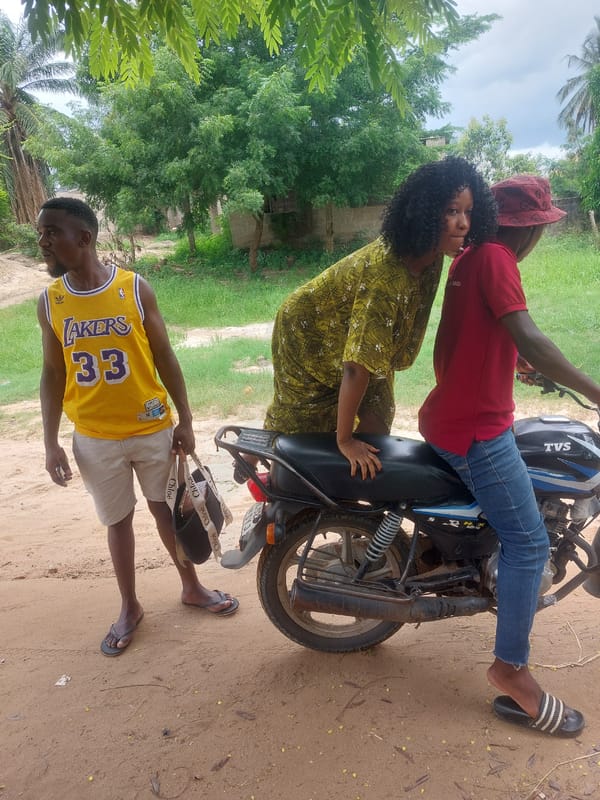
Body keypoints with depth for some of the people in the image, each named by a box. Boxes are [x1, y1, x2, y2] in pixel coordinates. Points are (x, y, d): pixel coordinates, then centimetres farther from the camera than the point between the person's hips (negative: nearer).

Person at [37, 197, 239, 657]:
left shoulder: (136, 289, -9)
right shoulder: (49, 302, -2)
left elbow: (165, 358, -4)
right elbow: (52, 374, 4)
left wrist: (185, 420, -3)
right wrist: (51, 443, 1)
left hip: (152, 428, -1)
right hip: (95, 438, 2)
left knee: (167, 510, 14)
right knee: (118, 521, 15)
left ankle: (192, 587, 36)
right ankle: (130, 608, 35)